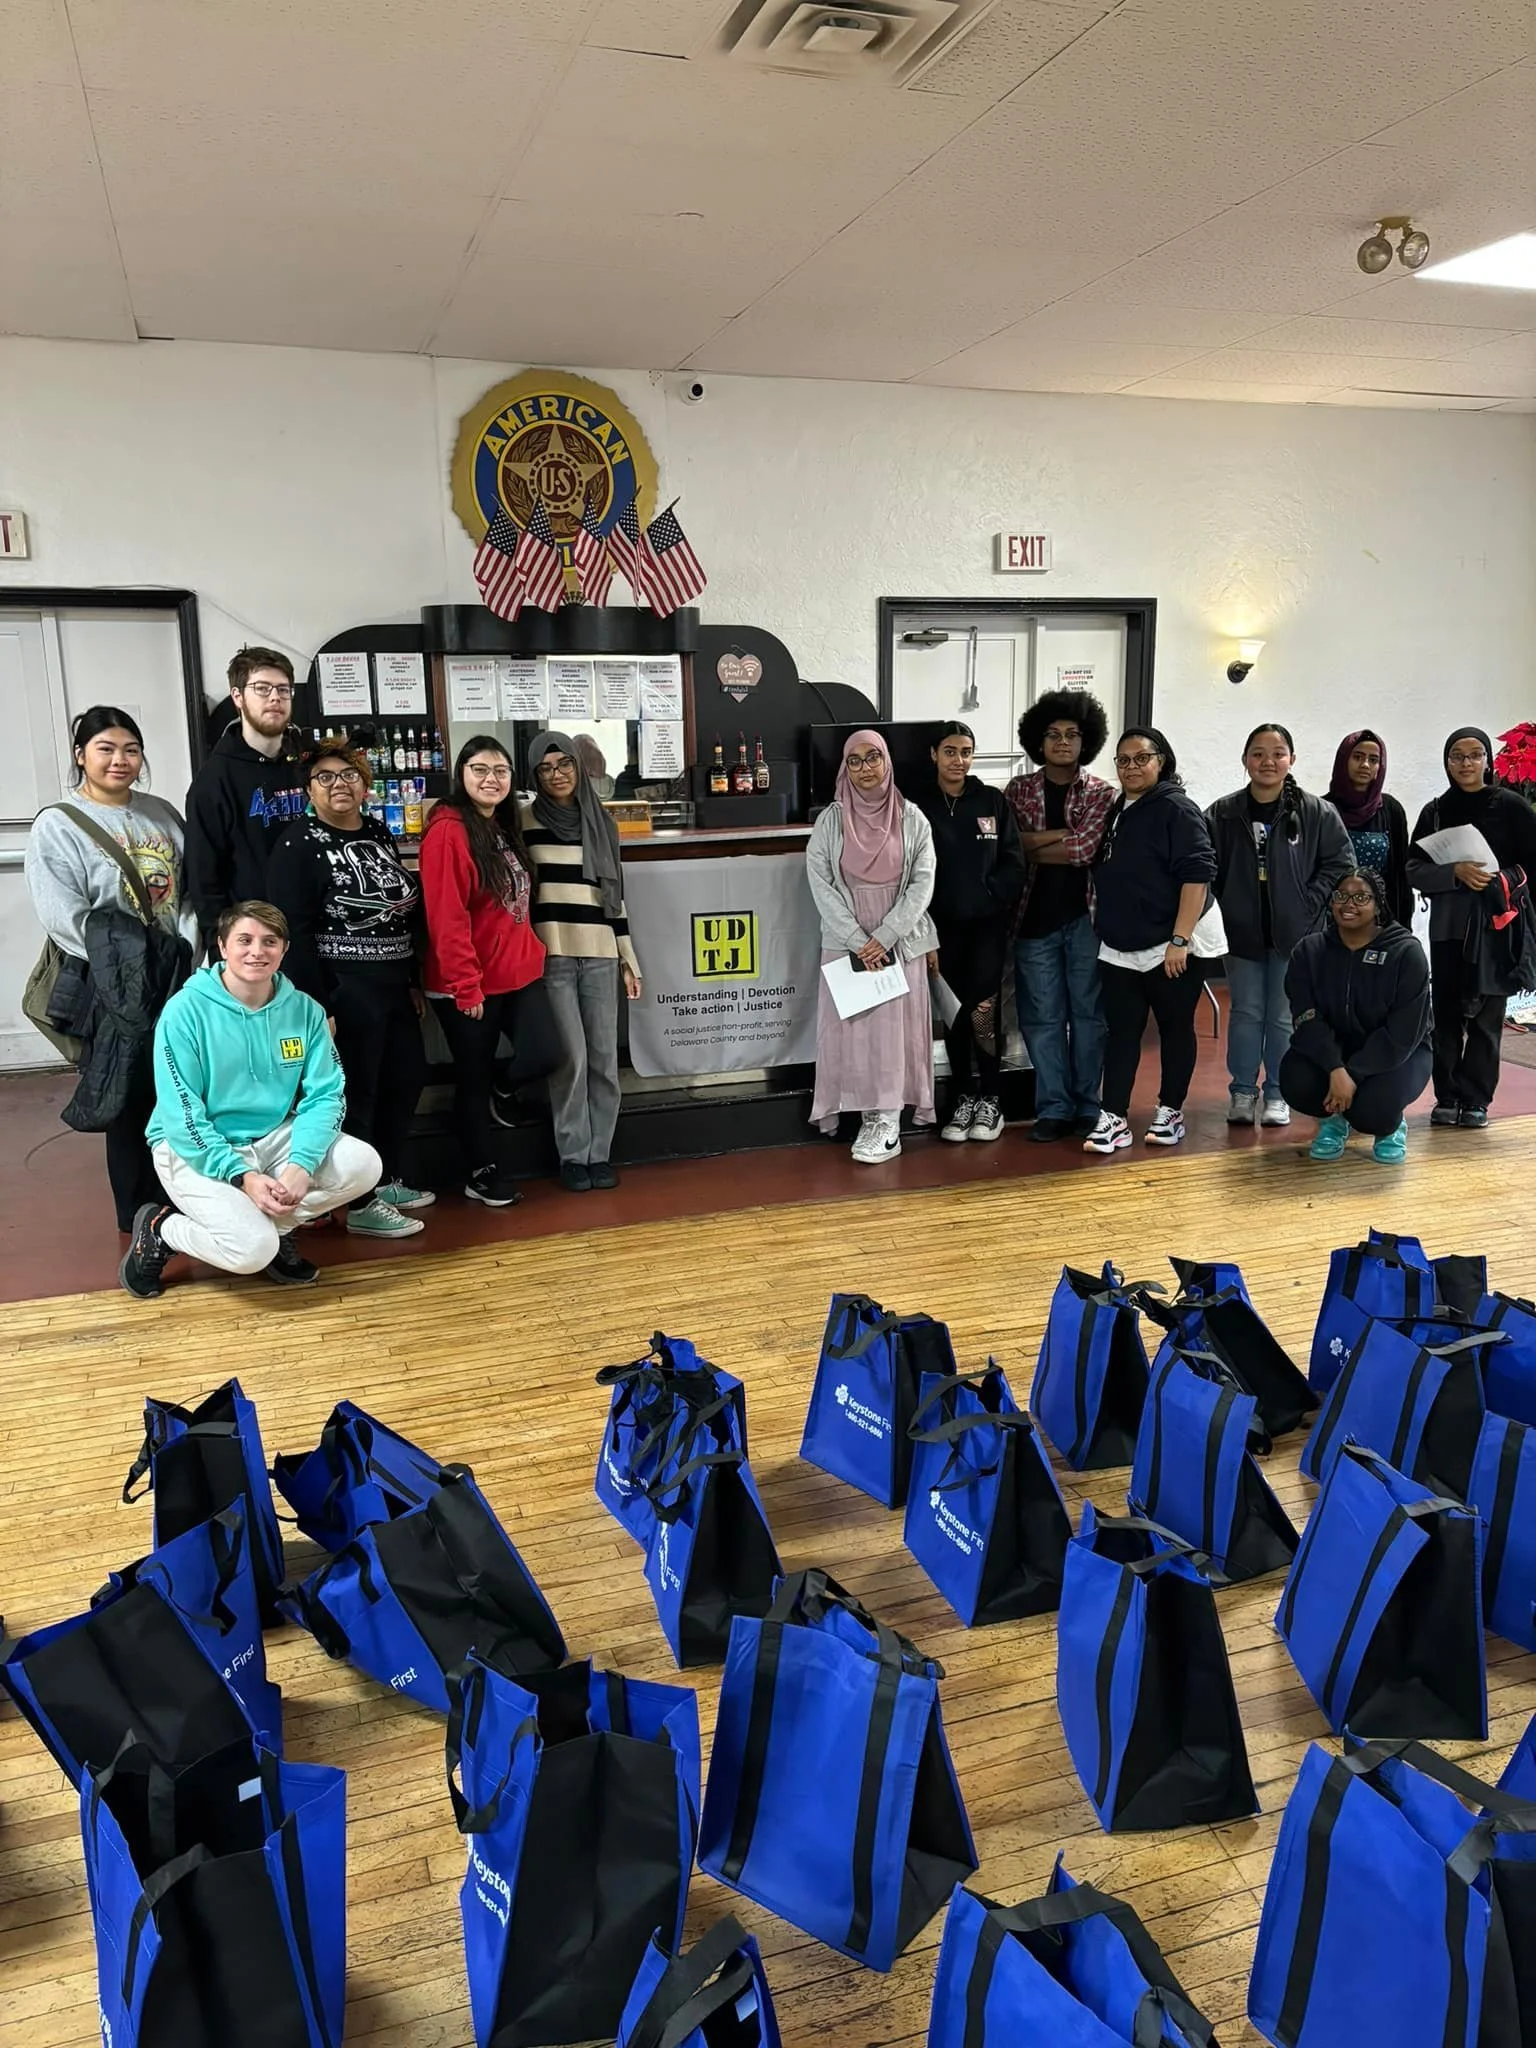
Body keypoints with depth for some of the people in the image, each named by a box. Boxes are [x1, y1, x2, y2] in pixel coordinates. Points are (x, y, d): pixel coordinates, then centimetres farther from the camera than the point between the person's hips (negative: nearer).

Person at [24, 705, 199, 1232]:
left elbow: (191, 890, 12)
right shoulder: (56, 826, -3)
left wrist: (188, 950, -3)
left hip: (179, 978, 4)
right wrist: (126, 964, -16)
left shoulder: (161, 814, 12)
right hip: (116, 990, -4)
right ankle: (140, 1221, 15)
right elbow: (63, 916, -12)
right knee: (132, 1102, 2)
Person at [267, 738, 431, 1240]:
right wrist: (316, 1006, -20)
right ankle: (362, 1205, 9)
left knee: (406, 1079, 14)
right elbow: (294, 933, -16)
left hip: (393, 986, 8)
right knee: (356, 1094, -1)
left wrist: (413, 982, 16)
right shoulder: (299, 845, -10)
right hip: (343, 991, -8)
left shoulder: (379, 835, 12)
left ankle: (388, 1180, 31)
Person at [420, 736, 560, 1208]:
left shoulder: (504, 828, 13)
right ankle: (480, 1174, 22)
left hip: (520, 973, 7)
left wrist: (532, 953, 14)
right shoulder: (448, 831, -14)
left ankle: (494, 1096, 27)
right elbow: (446, 918, -19)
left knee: (544, 1054, -5)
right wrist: (467, 985, -20)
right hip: (469, 986, -7)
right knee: (474, 1077, 5)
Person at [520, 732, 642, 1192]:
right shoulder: (524, 823, 2)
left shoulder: (602, 822, 13)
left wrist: (629, 960, 13)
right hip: (551, 957, -3)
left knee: (604, 1057, 2)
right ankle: (573, 1156, 7)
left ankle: (600, 1153, 13)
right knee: (571, 1057, -5)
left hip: (600, 955, 3)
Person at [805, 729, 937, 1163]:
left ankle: (888, 1123, 4)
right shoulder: (830, 821, 1)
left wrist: (884, 937, -12)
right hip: (847, 943, 1)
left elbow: (923, 883, -3)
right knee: (853, 1027, 0)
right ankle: (872, 1118, 9)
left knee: (896, 1027, -1)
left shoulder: (911, 818, 1)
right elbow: (821, 886, -4)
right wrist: (858, 940, -12)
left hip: (900, 943, 0)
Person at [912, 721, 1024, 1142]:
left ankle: (990, 1099, 7)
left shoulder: (993, 802, 5)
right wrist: (922, 917, -7)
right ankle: (964, 1098, 17)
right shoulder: (920, 805, 2)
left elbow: (1013, 862, 4)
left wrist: (994, 898, -8)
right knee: (954, 1011, 6)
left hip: (987, 922, 0)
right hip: (943, 924, 1)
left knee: (984, 1009, -6)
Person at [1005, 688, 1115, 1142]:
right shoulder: (1018, 790, 7)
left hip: (1085, 916, -1)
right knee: (1042, 1017, 4)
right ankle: (1053, 1108, 12)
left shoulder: (1102, 794, 2)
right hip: (1035, 918, 1)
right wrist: (1063, 836, -11)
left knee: (1088, 1012, 5)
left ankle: (1088, 1106, 14)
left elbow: (1085, 851, -12)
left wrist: (1031, 845, -6)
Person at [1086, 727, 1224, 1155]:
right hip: (1120, 948, 7)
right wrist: (1103, 924, 15)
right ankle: (1113, 1119, 6)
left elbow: (1197, 874, -18)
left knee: (1175, 1028, 7)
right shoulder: (1114, 811, 11)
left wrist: (1179, 940, -22)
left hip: (1174, 945, -6)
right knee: (1121, 1032, 4)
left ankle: (1170, 1112, 19)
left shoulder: (1177, 809, -11)